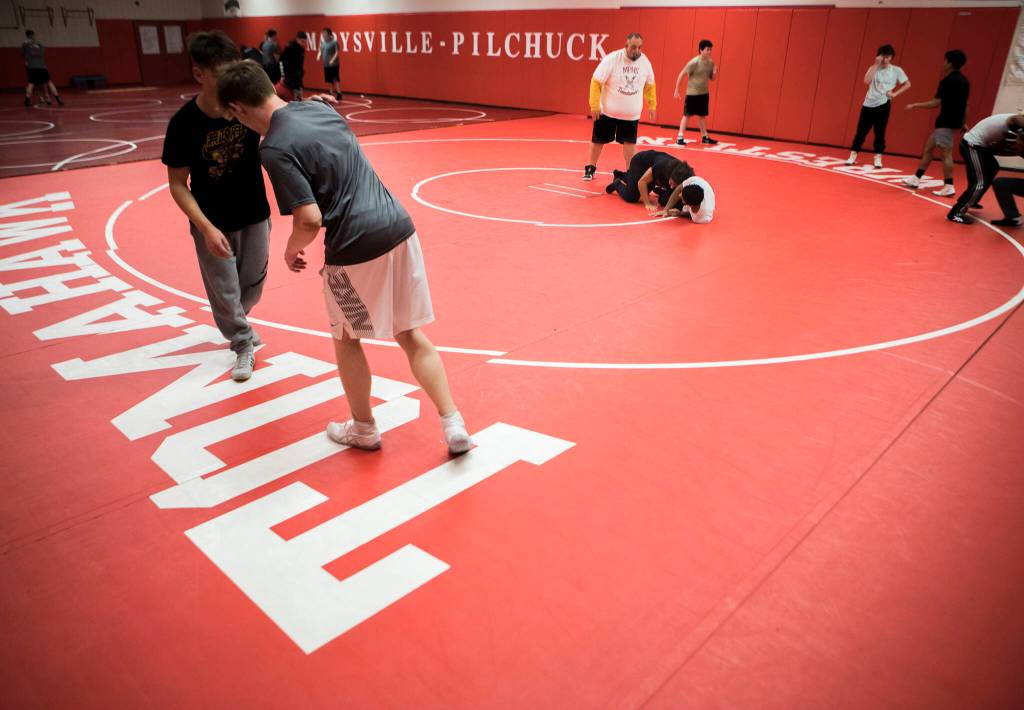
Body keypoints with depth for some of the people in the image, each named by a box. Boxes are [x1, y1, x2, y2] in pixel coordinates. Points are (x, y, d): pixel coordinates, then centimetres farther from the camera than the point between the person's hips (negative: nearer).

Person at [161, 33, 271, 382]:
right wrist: (207, 228, -23)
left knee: (253, 283, 16)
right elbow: (177, 184, -12)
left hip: (255, 214, 3)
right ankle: (243, 345, 30)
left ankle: (237, 322, 48)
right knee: (225, 291, 5)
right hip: (213, 223, -3)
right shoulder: (184, 123, -19)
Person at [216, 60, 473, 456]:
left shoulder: (275, 148, -13)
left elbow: (310, 219, -18)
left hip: (355, 247, -6)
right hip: (398, 226, 7)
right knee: (411, 335, 16)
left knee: (345, 339, 18)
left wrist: (292, 249, 1)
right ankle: (453, 426, 14)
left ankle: (364, 430, 33)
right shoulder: (318, 107, 11)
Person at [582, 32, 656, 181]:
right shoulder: (611, 59, -17)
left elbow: (650, 85, 11)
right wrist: (594, 105, -19)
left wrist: (652, 105, 10)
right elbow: (596, 82, -16)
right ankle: (590, 168, 25)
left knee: (630, 142, 4)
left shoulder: (645, 62, -4)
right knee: (598, 140, 8)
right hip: (607, 111, -2)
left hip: (632, 113, 3)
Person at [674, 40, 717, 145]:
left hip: (704, 93, 6)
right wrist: (676, 91, -13)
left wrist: (715, 72, -10)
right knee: (687, 115, -3)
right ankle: (680, 137, 1)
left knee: (702, 116, 13)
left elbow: (712, 79, 13)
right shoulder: (694, 62, -17)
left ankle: (705, 137, 21)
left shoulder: (711, 63, 2)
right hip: (692, 93, -6)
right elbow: (681, 75, -13)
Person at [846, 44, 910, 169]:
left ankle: (878, 158, 6)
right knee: (861, 131, 1)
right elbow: (866, 81, -15)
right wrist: (876, 65, -15)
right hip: (868, 104, 1)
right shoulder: (874, 68, 3)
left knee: (879, 132, -1)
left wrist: (895, 93, -6)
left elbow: (907, 84, 7)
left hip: (883, 104, -1)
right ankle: (853, 156, 8)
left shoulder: (896, 70, 1)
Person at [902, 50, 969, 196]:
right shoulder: (963, 80, 14)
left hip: (946, 122, -9)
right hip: (953, 121, 9)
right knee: (928, 148, 16)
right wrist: (963, 123, 24)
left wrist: (915, 105, -8)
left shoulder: (947, 81, -13)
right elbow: (964, 104, 18)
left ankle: (949, 187, -10)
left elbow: (936, 103, -16)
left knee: (946, 153, -9)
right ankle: (916, 178, 20)